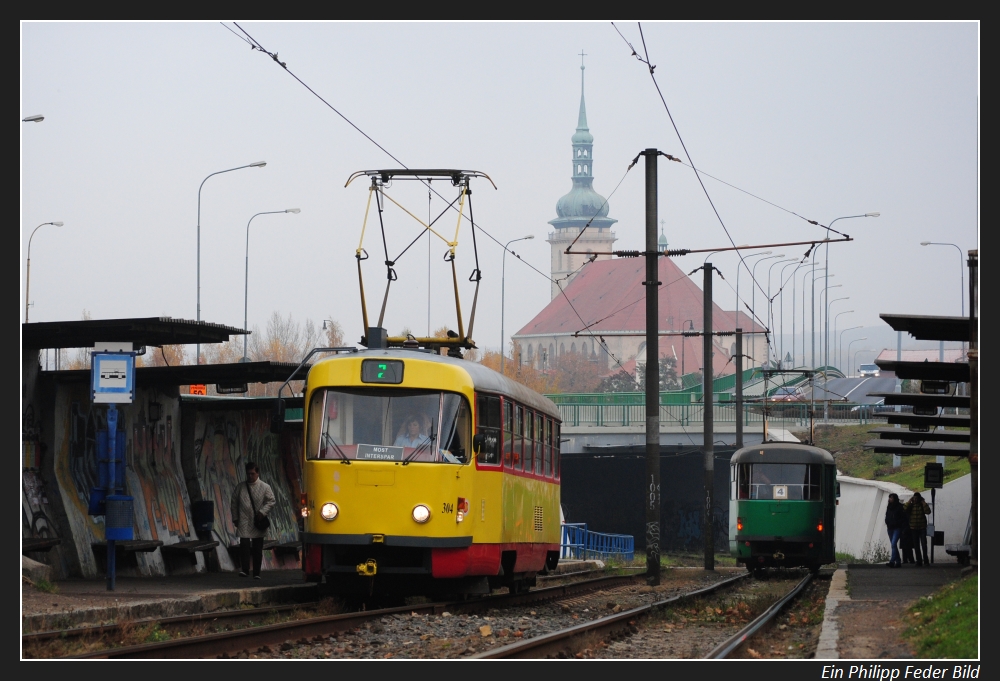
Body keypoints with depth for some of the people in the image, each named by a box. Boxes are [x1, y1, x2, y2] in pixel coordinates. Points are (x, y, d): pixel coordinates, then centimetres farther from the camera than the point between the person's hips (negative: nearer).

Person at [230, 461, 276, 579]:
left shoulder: (265, 487, 3)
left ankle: (257, 572, 11)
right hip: (244, 522, 0)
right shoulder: (240, 487, 8)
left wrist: (263, 511, -14)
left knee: (257, 548, 4)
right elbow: (234, 503, 12)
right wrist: (235, 518, 7)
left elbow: (271, 501, 0)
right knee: (244, 545, -15)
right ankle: (244, 569, -16)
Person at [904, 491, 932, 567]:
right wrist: (909, 501, -11)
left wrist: (923, 502, -13)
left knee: (924, 544, -10)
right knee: (916, 546, 6)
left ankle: (926, 561, -5)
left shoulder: (922, 505, 0)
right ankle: (918, 561, 11)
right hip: (913, 529, 3)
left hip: (922, 527, -3)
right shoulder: (910, 505, 4)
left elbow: (928, 511, -18)